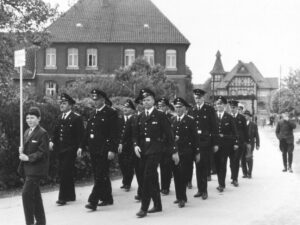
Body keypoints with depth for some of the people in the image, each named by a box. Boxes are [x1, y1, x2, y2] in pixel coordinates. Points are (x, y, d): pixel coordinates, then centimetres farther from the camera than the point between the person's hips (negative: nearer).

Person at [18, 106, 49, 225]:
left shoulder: (42, 133, -12)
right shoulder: (27, 132, 14)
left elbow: (43, 152, -16)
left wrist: (28, 157, -20)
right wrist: (22, 150, -1)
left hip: (36, 169, -8)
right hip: (28, 168, 9)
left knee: (26, 194, -13)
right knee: (35, 195, 15)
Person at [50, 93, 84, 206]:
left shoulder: (77, 118, -6)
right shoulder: (60, 118, 15)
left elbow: (81, 134, -9)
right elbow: (56, 132, 15)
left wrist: (80, 147, -18)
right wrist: (52, 141, -2)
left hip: (70, 150, -7)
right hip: (60, 149, 7)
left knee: (65, 172, -11)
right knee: (66, 173, 12)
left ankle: (63, 197, -8)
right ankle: (71, 195, 23)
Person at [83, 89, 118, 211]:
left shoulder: (111, 113, -6)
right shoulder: (93, 114, 16)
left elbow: (114, 133, -12)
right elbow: (87, 131, 19)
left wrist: (112, 150, -17)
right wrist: (83, 146, 14)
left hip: (104, 150, -7)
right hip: (94, 150, 8)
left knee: (100, 176, -8)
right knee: (102, 176, 13)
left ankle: (93, 202, -10)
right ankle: (107, 198, 24)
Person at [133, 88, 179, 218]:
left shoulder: (160, 116, -3)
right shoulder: (140, 117, 12)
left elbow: (168, 134, -2)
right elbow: (136, 134, 13)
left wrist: (174, 151, -4)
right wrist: (136, 145, -7)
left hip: (155, 150, -5)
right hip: (143, 151, 5)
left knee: (148, 177, -12)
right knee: (152, 178, 12)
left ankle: (144, 208, -9)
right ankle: (157, 205, 23)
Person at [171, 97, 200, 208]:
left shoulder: (190, 120, -3)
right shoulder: (172, 120, 11)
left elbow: (195, 137, -2)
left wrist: (197, 152, -4)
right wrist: (173, 138, -5)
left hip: (186, 152, -4)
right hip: (175, 151, 5)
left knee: (183, 174, -8)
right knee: (176, 175, 6)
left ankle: (182, 198, -2)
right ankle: (179, 197, 17)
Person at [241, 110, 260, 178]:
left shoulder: (253, 125, 4)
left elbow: (256, 135, 5)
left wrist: (257, 145, 1)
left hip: (250, 143, -2)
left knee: (249, 158, -8)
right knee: (243, 159, 2)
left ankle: (249, 173, 1)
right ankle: (245, 173, 12)